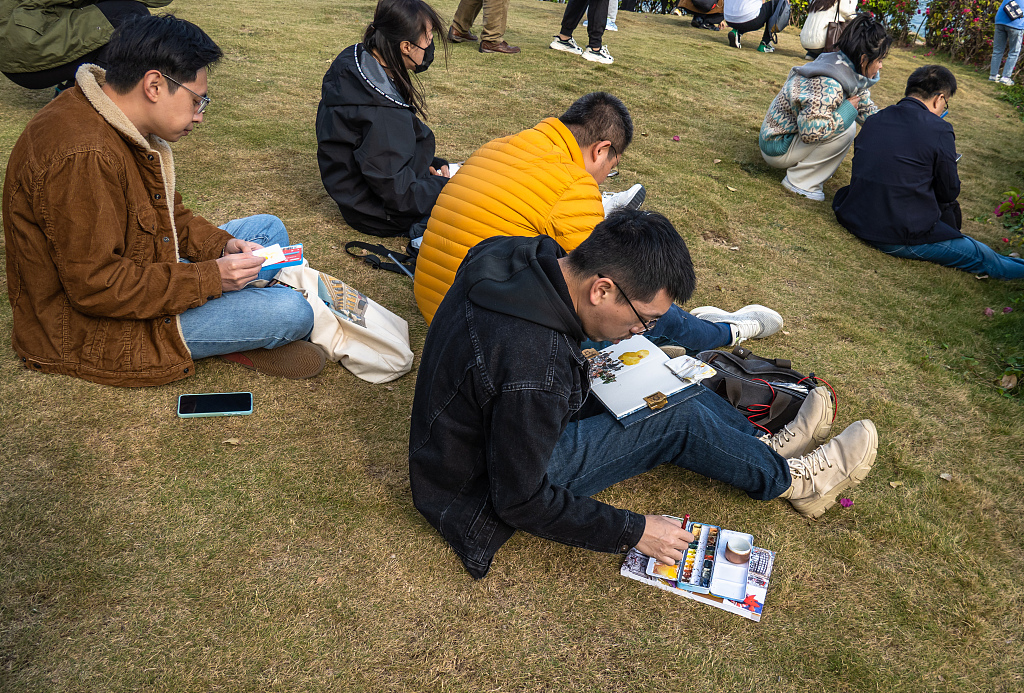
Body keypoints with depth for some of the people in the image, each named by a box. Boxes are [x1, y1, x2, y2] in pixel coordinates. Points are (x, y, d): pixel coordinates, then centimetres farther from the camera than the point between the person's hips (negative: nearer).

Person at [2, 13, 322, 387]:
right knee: (291, 313, -20)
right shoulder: (83, 158, -31)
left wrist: (219, 245, -6)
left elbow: (168, 212, 12)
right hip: (90, 329, -11)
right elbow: (95, 288, -31)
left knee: (268, 229, 12)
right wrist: (210, 278, -26)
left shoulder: (120, 127, 2)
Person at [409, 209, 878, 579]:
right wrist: (633, 533, -19)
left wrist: (580, 373, 0)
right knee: (678, 419, -9)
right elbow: (522, 502, -27)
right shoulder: (536, 373, -40)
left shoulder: (526, 255, -14)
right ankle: (792, 480, 16)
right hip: (485, 491, -8)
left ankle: (768, 445, 28)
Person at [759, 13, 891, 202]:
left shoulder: (853, 73, 0)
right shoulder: (828, 86, -30)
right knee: (846, 128, -22)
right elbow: (811, 132, -34)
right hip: (778, 147, -9)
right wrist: (849, 109, -23)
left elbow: (867, 109, 12)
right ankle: (801, 181, -11)